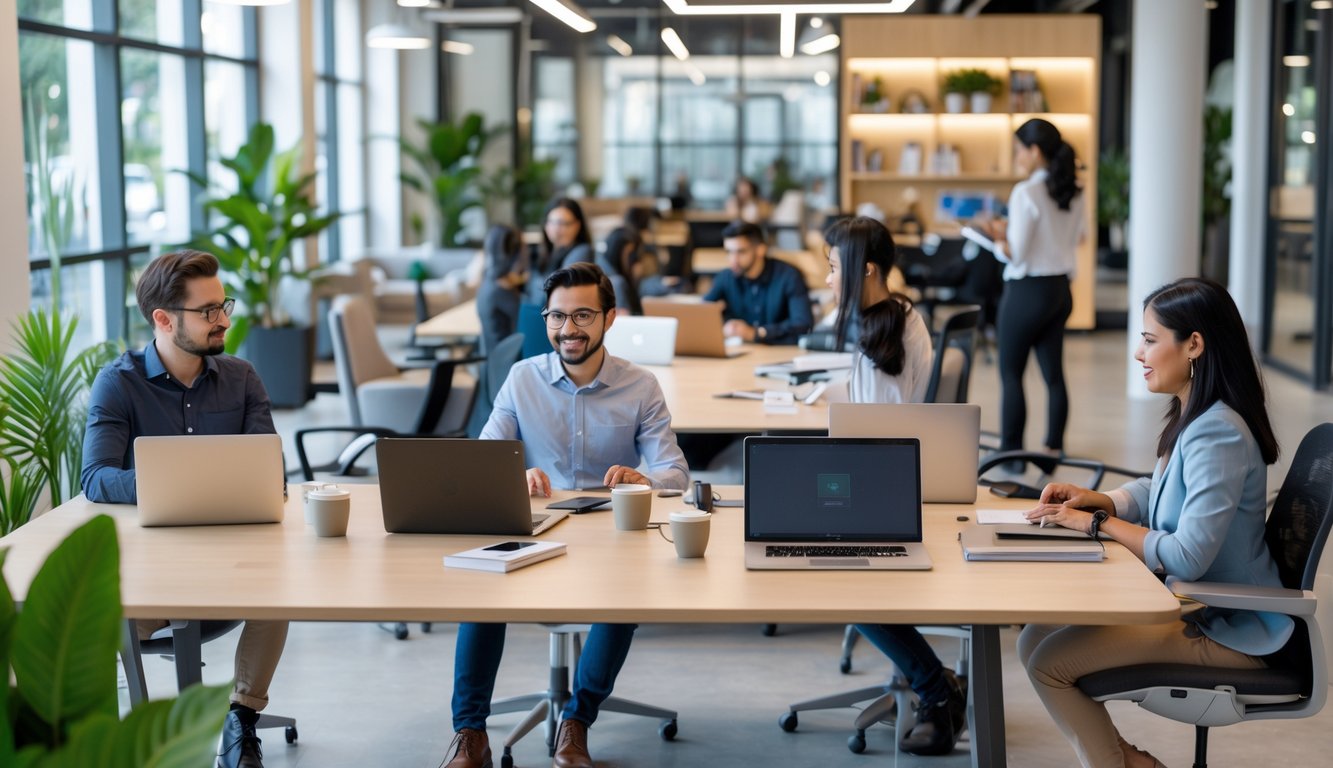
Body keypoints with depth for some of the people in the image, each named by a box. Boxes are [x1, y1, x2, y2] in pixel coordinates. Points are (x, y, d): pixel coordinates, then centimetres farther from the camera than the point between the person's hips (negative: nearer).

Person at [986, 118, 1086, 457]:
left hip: (1027, 291, -7)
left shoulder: (1025, 192, -17)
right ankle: (1055, 446, 16)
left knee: (1011, 374, 4)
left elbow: (1015, 254, -19)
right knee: (1053, 372, 12)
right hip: (1060, 289, 7)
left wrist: (997, 237, 0)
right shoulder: (1073, 192, 5)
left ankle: (1011, 450, 6)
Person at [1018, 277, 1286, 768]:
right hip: (1198, 605, 10)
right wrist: (1096, 499, 3)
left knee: (1049, 662, -15)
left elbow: (1189, 557, -29)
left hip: (1228, 631, -10)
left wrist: (1097, 523, -18)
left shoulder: (1219, 434, -25)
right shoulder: (1194, 418, 7)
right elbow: (1157, 492, 22)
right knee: (1034, 640, 3)